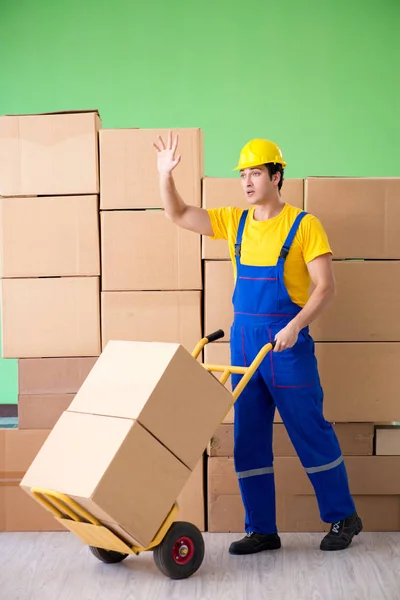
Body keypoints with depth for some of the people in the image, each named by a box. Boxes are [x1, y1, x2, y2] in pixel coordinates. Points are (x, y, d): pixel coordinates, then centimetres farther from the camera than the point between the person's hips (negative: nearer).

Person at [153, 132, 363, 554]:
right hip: (243, 341, 6)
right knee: (248, 440, 7)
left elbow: (325, 287, -11)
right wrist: (165, 173, -4)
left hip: (287, 343, -5)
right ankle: (261, 530, 18)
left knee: (310, 432, 3)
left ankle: (343, 518, 21)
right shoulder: (235, 222, 9)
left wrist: (295, 326, -23)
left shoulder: (303, 225, -6)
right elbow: (178, 216, 9)